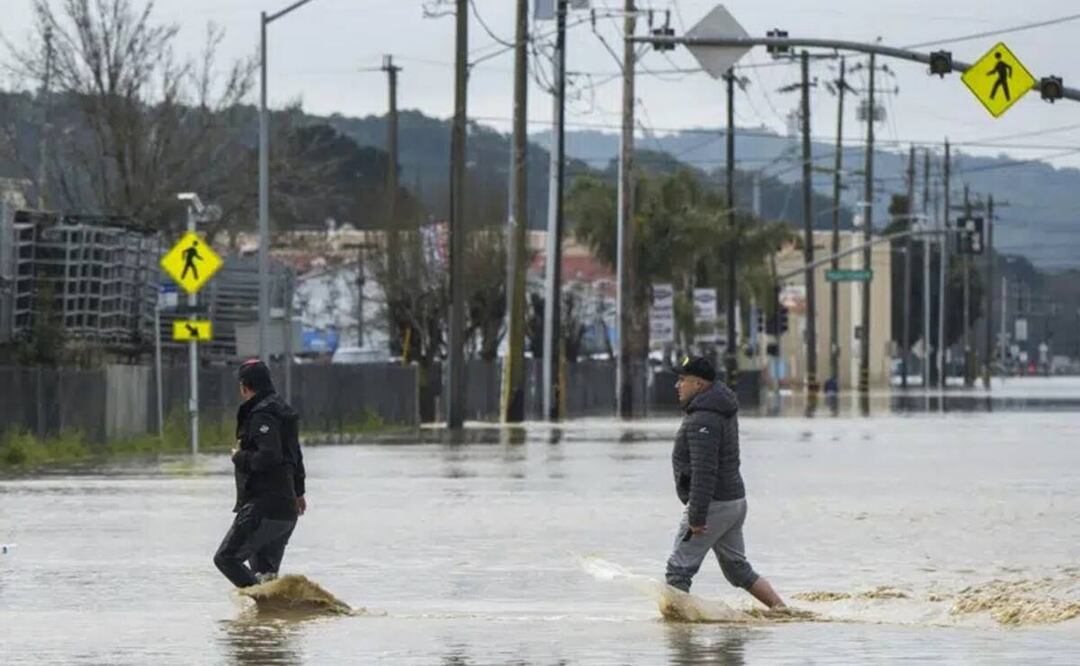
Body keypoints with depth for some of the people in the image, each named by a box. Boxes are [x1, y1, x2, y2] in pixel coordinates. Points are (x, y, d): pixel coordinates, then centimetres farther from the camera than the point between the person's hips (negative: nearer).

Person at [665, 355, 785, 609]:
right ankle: (781, 607, 16)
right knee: (737, 568, 17)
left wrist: (696, 516, -26)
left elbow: (704, 471, -25)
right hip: (735, 500, 10)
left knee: (679, 568, -5)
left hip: (713, 504, -10)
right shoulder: (722, 410, 14)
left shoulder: (702, 420, -19)